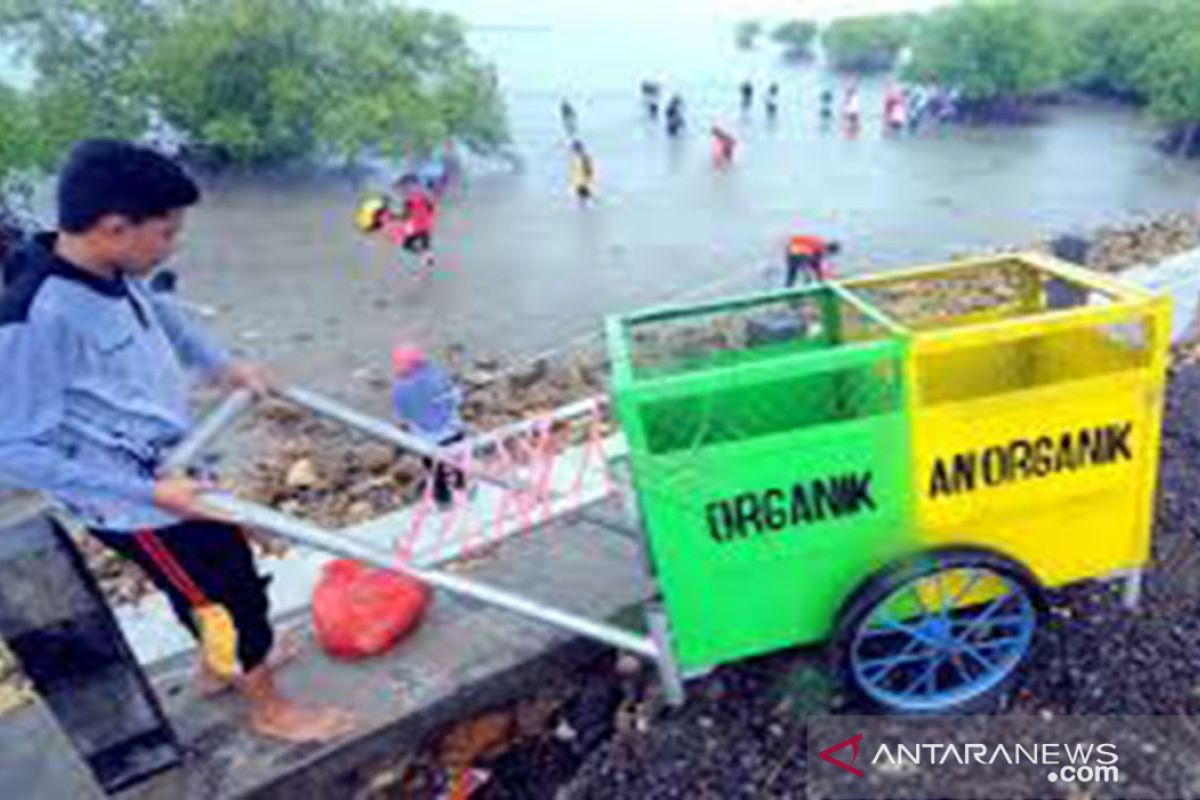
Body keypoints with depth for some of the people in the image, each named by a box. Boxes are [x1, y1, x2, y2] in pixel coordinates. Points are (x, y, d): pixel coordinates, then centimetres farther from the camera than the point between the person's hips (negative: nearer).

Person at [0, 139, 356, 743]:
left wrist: (221, 365, 8)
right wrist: (148, 491, -27)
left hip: (169, 473, 8)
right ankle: (270, 709, 32)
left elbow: (155, 308, 17)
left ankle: (219, 664, 55)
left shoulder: (107, 273, -7)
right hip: (137, 504, -8)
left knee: (208, 580, 28)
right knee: (234, 593, 8)